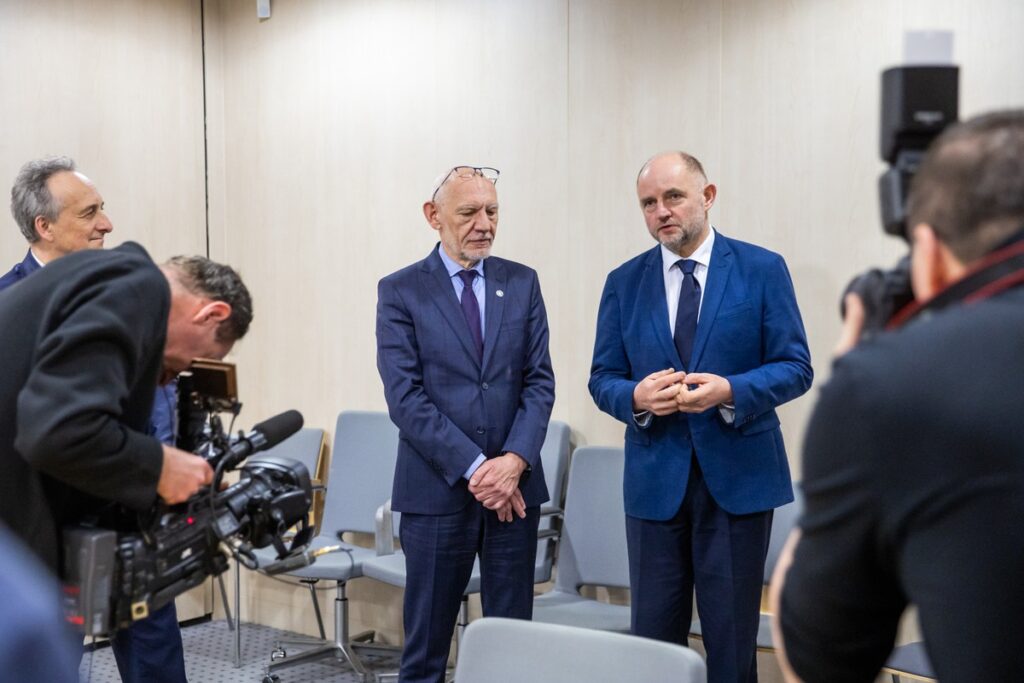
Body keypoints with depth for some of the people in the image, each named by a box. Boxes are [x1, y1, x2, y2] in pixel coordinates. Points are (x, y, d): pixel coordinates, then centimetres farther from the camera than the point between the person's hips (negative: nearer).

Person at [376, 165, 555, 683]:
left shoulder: (522, 283, 8)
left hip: (515, 487, 3)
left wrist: (515, 461, -12)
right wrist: (474, 468, -15)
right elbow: (405, 398, -9)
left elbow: (539, 382, 3)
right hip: (437, 490, -2)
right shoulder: (400, 291, -1)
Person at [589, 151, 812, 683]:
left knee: (732, 640, 7)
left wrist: (729, 391, -21)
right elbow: (603, 379, 7)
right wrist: (637, 396, -16)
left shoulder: (762, 270, -1)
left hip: (738, 478, -2)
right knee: (653, 638, 9)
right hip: (656, 479, 2)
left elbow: (795, 367, -3)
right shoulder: (624, 282, 7)